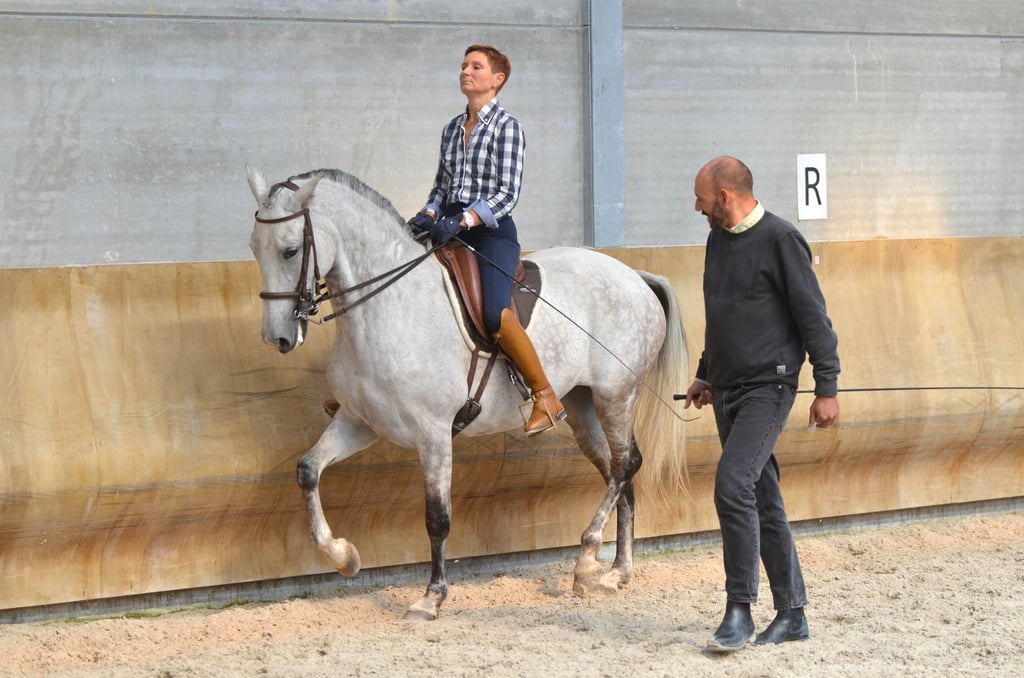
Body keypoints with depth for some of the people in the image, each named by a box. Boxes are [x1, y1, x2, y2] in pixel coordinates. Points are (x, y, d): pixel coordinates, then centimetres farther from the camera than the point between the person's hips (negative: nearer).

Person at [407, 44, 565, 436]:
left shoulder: (506, 126, -5)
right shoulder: (453, 128, 16)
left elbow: (507, 194, -11)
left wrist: (462, 220, -23)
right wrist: (428, 215, 1)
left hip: (491, 231, -8)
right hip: (451, 228, 8)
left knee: (495, 315, -29)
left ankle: (546, 398, -19)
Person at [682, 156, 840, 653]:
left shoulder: (780, 240, -11)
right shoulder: (718, 240, 13)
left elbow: (814, 318, -11)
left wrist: (827, 388, -13)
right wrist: (705, 377, 28)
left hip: (767, 388, -8)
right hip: (727, 390, 8)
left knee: (733, 484, -21)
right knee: (762, 500, 10)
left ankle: (739, 610, -15)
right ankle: (791, 614, 15)